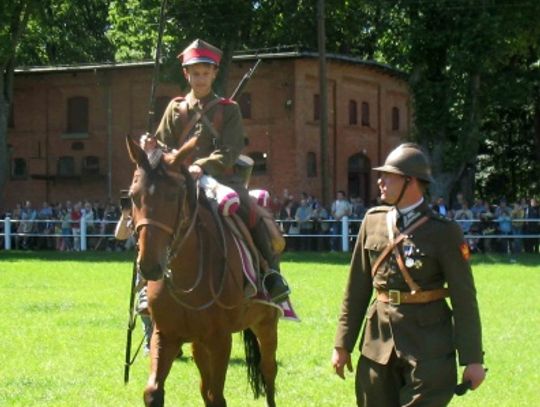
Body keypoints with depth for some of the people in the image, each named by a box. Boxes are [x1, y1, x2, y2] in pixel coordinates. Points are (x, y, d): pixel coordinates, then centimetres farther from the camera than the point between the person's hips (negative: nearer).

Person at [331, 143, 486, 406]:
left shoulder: (444, 231, -7)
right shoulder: (373, 220, 6)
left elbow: (464, 298, -6)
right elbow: (357, 288, 11)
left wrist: (472, 360, -8)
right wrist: (343, 345, 10)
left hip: (428, 345, -4)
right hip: (379, 339, 5)